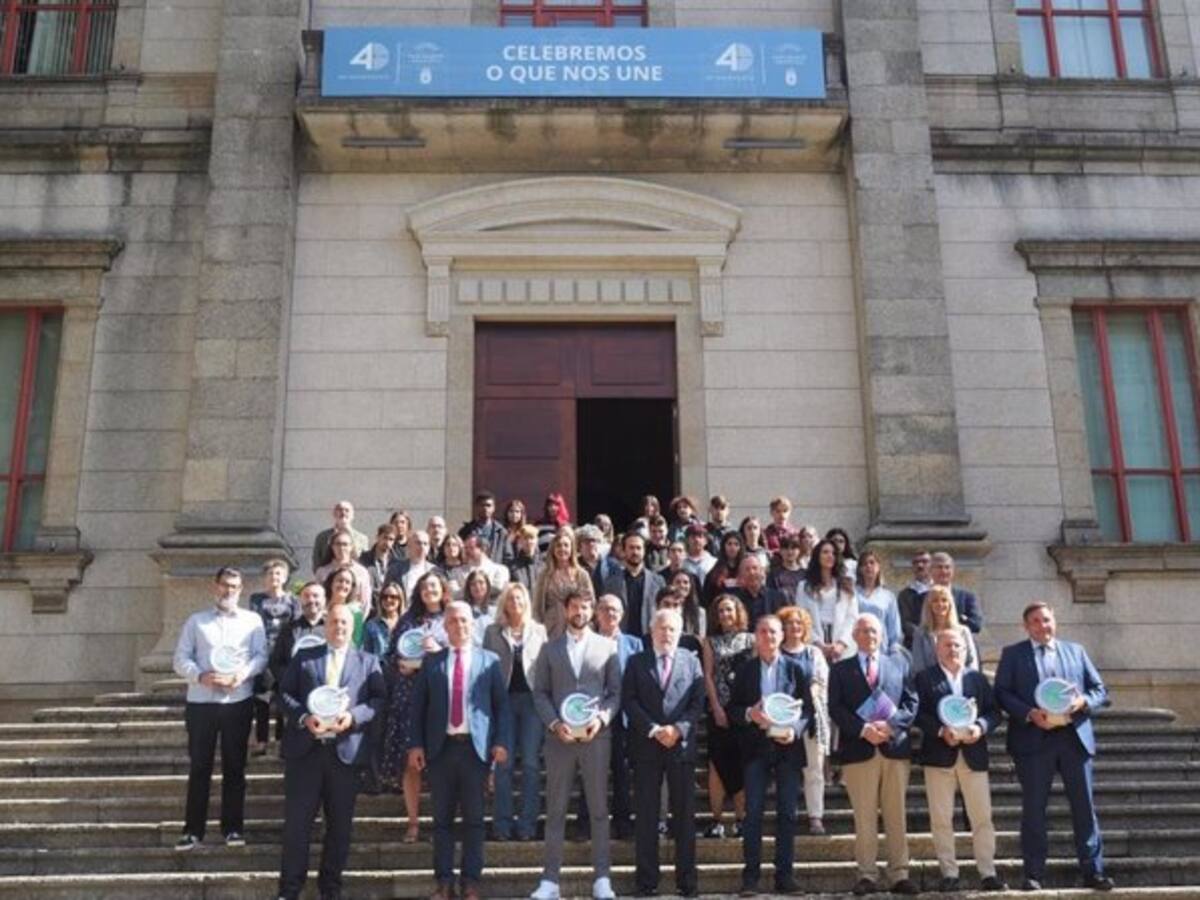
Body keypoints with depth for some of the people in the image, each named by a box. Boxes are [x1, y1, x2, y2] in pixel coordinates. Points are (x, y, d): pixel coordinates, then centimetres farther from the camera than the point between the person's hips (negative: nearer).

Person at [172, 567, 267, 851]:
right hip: (201, 702, 0)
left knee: (234, 767, 5)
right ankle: (193, 830, 8)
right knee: (199, 767, 3)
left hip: (238, 702, 0)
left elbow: (262, 655, 2)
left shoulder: (253, 620, 10)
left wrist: (243, 674, -17)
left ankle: (233, 828, 12)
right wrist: (200, 676, -15)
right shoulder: (196, 621, 10)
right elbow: (181, 659, 3)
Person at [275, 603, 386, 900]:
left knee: (340, 823, 8)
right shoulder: (303, 657, 11)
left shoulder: (368, 662, 10)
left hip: (346, 750, 0)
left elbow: (380, 699, 2)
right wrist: (303, 718, -13)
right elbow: (285, 693, 5)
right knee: (297, 821, 2)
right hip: (305, 748, 0)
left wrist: (354, 716, -15)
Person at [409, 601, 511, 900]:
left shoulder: (489, 660, 6)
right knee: (442, 818, 6)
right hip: (441, 747, 1)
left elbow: (501, 704, 4)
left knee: (473, 818, 4)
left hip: (476, 746, -1)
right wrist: (416, 744, -1)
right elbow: (418, 705, 7)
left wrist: (501, 742, -6)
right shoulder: (431, 662, 8)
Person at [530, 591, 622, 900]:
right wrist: (554, 723, -9)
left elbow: (616, 691, 4)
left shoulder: (607, 647, 6)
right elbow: (540, 693, 5)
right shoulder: (550, 649, 9)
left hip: (596, 735, -1)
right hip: (559, 737, 1)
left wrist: (601, 718, -12)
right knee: (555, 809, 4)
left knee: (599, 808, 4)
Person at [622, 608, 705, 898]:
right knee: (647, 815, 5)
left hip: (682, 744, 0)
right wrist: (653, 730, -12)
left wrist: (678, 729, -12)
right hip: (646, 747, 0)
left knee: (684, 814, 3)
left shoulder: (691, 661, 8)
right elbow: (628, 701, -1)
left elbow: (698, 702, 2)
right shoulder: (636, 662, 7)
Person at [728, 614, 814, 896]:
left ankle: (785, 875, 11)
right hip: (756, 748, 0)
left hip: (788, 746, 0)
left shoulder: (797, 668, 4)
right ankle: (750, 876, 4)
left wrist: (795, 730, -15)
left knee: (787, 812, 3)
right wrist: (749, 714, -15)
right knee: (753, 812, -1)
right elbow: (732, 709, 5)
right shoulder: (745, 669, 6)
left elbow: (808, 708, 2)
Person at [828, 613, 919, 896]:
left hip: (895, 747, 2)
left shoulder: (899, 664, 14)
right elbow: (835, 709, -1)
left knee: (896, 816, 4)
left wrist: (891, 725, -10)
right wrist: (863, 730, -15)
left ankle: (899, 875, 9)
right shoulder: (840, 669, 9)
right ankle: (866, 875, 7)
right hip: (859, 750, -1)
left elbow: (911, 703, 7)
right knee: (865, 818, 1)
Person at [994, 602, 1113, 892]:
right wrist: (1030, 714, -16)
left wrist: (1083, 702, -9)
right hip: (1034, 740, -2)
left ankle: (1093, 871, 12)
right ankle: (1034, 874, 9)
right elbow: (1002, 693, -2)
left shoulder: (1076, 651, 15)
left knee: (1084, 807, 4)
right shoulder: (1013, 654, 7)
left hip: (1075, 737, 2)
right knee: (1033, 809, 3)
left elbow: (1100, 690, 12)